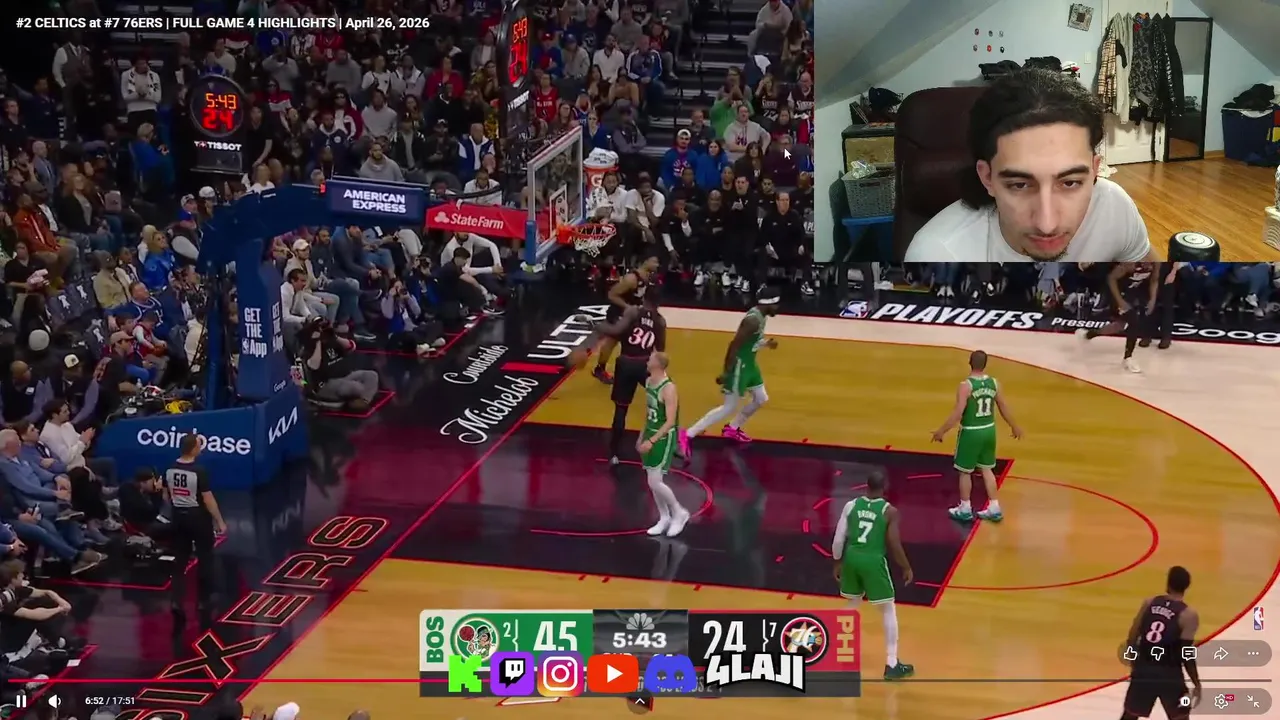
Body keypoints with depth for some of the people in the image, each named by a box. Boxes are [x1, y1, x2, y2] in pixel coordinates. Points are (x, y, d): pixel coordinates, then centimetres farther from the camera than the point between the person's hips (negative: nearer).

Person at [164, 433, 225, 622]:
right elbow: (208, 499, -17)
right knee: (204, 559, 10)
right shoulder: (199, 471, -21)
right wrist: (220, 521, -7)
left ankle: (176, 600, 5)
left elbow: (167, 496, 8)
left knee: (180, 560, 11)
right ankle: (203, 600, 17)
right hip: (199, 517, -5)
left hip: (179, 517, 5)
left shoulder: (170, 470, -3)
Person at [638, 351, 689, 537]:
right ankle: (664, 518, 25)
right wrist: (642, 436, 19)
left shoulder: (668, 388, -24)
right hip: (650, 433, 8)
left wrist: (652, 440, -28)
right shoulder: (648, 382, 3)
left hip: (665, 437, -8)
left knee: (655, 482, -9)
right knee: (652, 482, 11)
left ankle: (679, 513, 11)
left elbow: (670, 422, -25)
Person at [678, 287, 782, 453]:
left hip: (749, 363, 10)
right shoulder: (753, 319, -25)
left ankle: (732, 429, 37)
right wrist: (727, 372, -26)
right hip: (739, 364, -10)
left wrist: (766, 343, 6)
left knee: (761, 399, 20)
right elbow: (734, 344, -27)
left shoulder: (761, 316, 6)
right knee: (730, 407, -6)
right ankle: (687, 435, -7)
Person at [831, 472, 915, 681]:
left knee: (852, 605, 27)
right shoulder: (890, 511, -7)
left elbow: (839, 539, 3)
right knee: (889, 611, 9)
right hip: (873, 561, -4)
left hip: (852, 558, 4)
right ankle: (892, 665, 8)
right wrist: (907, 568, 5)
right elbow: (894, 544, -9)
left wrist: (837, 563, 18)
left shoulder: (851, 505, 3)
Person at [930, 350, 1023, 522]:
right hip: (989, 430, 6)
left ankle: (965, 510, 19)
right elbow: (1003, 407, 8)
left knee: (965, 471, 10)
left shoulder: (966, 386, -20)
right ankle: (994, 509, 20)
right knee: (986, 469, 18)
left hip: (971, 432, -6)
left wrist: (941, 431, -13)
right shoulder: (993, 383, -2)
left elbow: (958, 413, -22)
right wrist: (1014, 426, 23)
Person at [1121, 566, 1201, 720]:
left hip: (1143, 670, 4)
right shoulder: (1188, 615, -10)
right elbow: (1187, 655, -14)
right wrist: (1197, 684, -4)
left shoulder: (1149, 603, 3)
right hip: (1169, 674, -4)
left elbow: (1132, 639, 4)